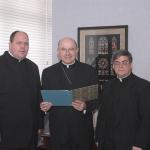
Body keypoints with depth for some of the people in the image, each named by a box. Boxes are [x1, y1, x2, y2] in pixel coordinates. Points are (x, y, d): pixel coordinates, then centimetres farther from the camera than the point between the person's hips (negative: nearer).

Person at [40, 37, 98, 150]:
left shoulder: (89, 71, 2)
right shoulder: (48, 72, 5)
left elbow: (97, 98, 1)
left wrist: (85, 106, -18)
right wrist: (45, 106, -13)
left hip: (83, 129, 0)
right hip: (58, 129, 1)